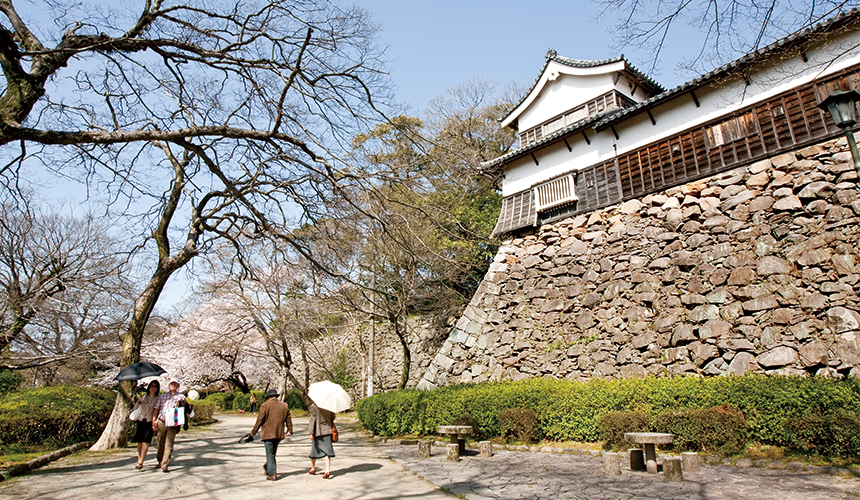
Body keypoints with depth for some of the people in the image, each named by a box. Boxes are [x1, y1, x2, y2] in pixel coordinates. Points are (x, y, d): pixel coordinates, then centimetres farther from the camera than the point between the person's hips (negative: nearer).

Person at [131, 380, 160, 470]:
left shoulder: (157, 399, 1)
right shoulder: (144, 396, 12)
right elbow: (135, 408, 13)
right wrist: (139, 401, -7)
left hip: (149, 422, -4)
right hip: (140, 421, 4)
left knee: (145, 441, -12)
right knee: (139, 441, 4)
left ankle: (140, 462, -15)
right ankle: (139, 461, 12)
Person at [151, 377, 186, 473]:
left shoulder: (181, 397, 9)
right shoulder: (162, 396, 14)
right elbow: (156, 409, 12)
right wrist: (154, 421, 1)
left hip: (173, 425, -2)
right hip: (161, 422, 2)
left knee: (169, 445, -8)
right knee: (160, 443, 12)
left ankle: (165, 465, -8)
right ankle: (160, 461, 32)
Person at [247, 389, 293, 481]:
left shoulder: (265, 405, -7)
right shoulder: (285, 405, 7)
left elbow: (259, 420, -6)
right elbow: (288, 419, 13)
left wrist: (253, 432, 4)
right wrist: (289, 430, 25)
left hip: (268, 433, -4)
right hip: (279, 434, 5)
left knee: (270, 454, 0)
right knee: (272, 453, 20)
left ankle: (272, 474, -2)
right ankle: (268, 468, 30)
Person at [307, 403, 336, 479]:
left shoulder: (313, 406, -11)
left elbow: (313, 419, -13)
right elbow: (333, 417, 10)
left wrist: (311, 433, -13)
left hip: (317, 432, -2)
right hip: (327, 431, 2)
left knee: (314, 449, 16)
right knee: (327, 450, -1)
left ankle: (313, 469, 33)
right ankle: (328, 470, -13)